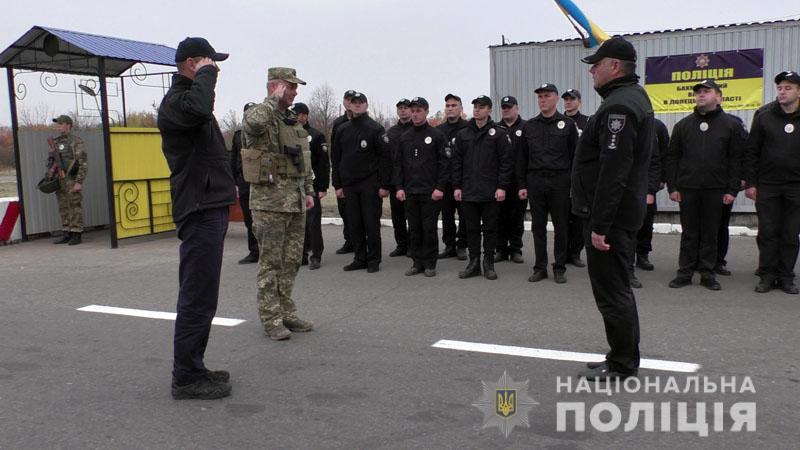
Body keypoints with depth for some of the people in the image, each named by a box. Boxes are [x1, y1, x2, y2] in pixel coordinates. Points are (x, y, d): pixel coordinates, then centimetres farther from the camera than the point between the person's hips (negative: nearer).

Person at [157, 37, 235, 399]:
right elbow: (197, 110, -37)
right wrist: (205, 75, -19)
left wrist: (226, 185, 22)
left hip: (209, 208, 11)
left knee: (200, 294, 15)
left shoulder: (190, 96, 21)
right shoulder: (175, 100, -12)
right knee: (198, 297, -6)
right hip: (199, 211, -11)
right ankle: (186, 377, 3)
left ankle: (193, 369, 25)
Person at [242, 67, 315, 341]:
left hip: (296, 201, 8)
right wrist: (274, 100, -20)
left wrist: (309, 191, 16)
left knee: (292, 261, 12)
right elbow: (253, 123, -35)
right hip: (270, 200, -7)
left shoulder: (294, 121, 16)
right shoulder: (259, 115, -8)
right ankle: (270, 319, 8)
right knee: (270, 262, -1)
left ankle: (287, 313, 23)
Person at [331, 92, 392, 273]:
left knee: (371, 223, -1)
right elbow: (336, 159, 14)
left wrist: (384, 185, -12)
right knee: (354, 224, 7)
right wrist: (337, 185, 8)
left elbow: (385, 158, -6)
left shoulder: (376, 129, -2)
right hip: (349, 185, 5)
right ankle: (360, 259, 16)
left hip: (370, 185, -4)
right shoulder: (342, 130, 12)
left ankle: (373, 260, 9)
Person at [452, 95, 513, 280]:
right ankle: (474, 263, 15)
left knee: (490, 228, 5)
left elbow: (506, 162, -4)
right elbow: (457, 162, 10)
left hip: (490, 192, -3)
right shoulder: (462, 135, 10)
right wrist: (456, 186, 3)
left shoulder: (499, 134, 0)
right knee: (472, 229, 7)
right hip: (468, 192, 3)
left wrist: (502, 187, -10)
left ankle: (489, 263, 13)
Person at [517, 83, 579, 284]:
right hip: (535, 182, 2)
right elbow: (521, 158, 11)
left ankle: (559, 268, 12)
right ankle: (540, 267, 14)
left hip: (560, 182, -2)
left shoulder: (568, 124, 4)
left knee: (561, 227, 2)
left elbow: (575, 155, 3)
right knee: (538, 227, 6)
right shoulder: (529, 126, 11)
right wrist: (522, 184, 5)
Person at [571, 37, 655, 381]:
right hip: (626, 211, 11)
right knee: (617, 287, 18)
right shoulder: (634, 97, 16)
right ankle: (624, 359, 29)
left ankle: (622, 365, 10)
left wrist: (599, 224, -23)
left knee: (611, 291, -2)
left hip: (610, 214, -11)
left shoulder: (619, 106, -19)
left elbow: (612, 172, -25)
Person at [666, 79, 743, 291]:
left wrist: (732, 190, -4)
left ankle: (707, 273, 13)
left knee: (710, 232, 5)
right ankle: (685, 272, 12)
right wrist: (672, 187, 0)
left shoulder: (730, 125, 5)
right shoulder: (683, 125, 9)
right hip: (687, 188, 1)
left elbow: (736, 160, 2)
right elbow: (672, 157, 8)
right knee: (689, 232, 5)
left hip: (715, 190, -1)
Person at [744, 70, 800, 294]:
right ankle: (767, 275, 12)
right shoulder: (764, 115, 3)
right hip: (767, 185, 0)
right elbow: (752, 152, 3)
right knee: (767, 233, 3)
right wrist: (750, 183, -1)